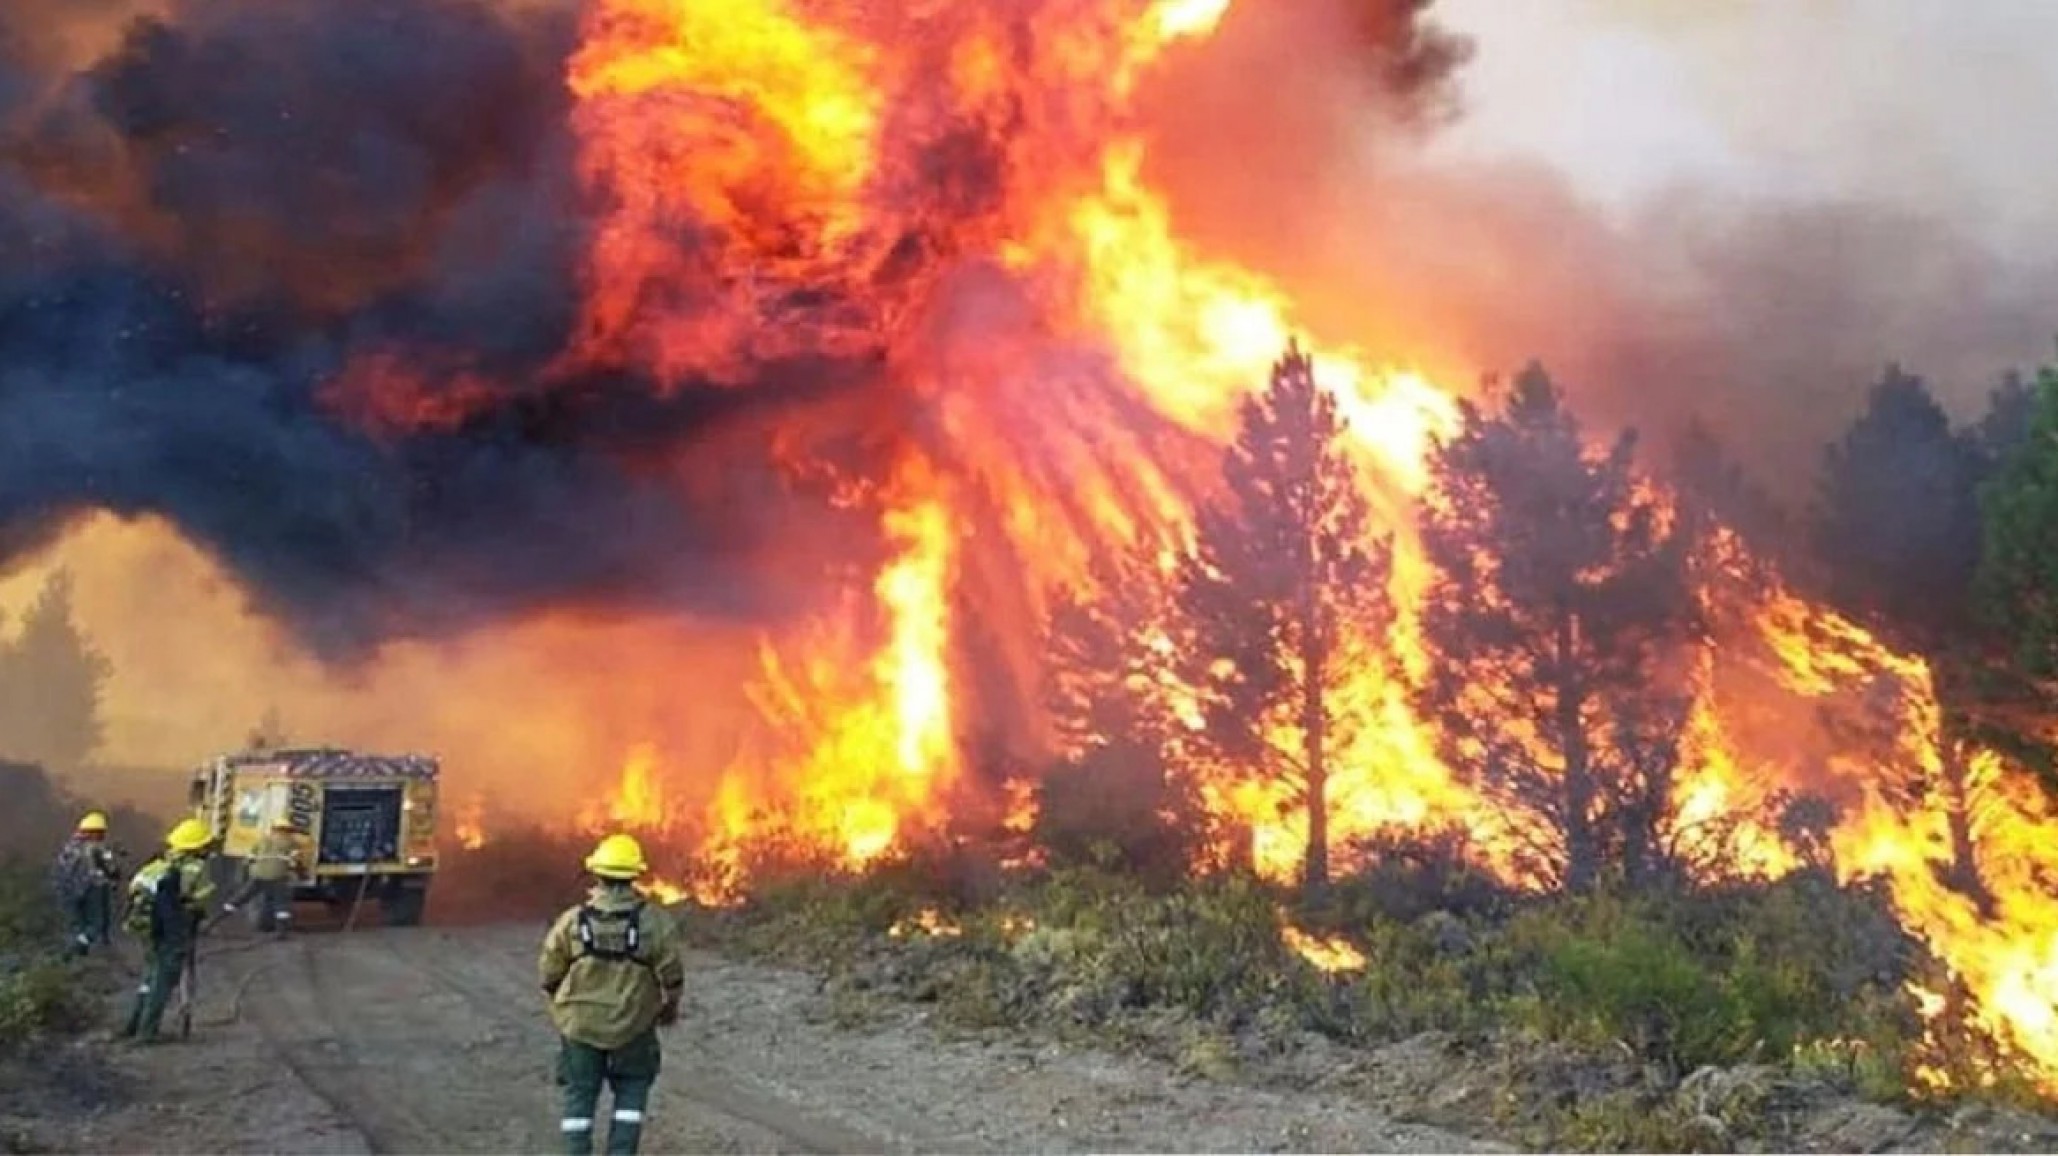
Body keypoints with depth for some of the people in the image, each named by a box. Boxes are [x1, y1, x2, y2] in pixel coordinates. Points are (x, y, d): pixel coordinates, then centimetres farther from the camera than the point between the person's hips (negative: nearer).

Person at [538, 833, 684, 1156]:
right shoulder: (655, 922, -12)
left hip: (580, 1024, 1)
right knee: (632, 1091, 19)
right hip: (633, 1026, 0)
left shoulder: (572, 921, -10)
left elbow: (549, 973, -3)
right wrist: (670, 1007, 11)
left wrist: (563, 1005, 17)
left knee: (580, 1096, 15)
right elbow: (672, 975, -9)